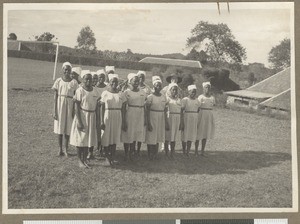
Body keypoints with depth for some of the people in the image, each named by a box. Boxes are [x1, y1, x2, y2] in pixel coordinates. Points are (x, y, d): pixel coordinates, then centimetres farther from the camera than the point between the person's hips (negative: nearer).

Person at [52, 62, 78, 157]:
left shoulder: (74, 82, -1)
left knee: (67, 128, 5)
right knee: (60, 128, 7)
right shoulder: (58, 81, 0)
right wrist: (54, 111, -3)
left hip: (69, 106, 0)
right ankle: (60, 149, 17)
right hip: (60, 105, 0)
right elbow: (55, 96, 1)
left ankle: (66, 150, 16)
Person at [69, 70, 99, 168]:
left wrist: (97, 119, 9)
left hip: (91, 117, 5)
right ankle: (80, 160, 17)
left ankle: (85, 159, 23)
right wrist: (79, 121, -17)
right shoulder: (79, 91, -12)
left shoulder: (95, 91, 3)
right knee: (80, 139, 4)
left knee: (88, 138, 11)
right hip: (82, 117, -5)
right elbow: (77, 107, -13)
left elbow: (96, 106, 10)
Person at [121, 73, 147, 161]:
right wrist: (123, 120, -9)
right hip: (130, 116, -4)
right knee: (128, 135, 2)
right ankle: (126, 154, 13)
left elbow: (144, 106, 12)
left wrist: (145, 119, 9)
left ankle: (131, 154, 19)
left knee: (135, 136, 9)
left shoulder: (143, 93, 8)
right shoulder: (127, 92, -5)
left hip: (140, 117, 4)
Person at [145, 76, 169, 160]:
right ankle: (150, 155, 9)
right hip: (152, 119, -5)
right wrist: (148, 123, -14)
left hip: (161, 119, 5)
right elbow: (147, 111, -9)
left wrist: (166, 122, 9)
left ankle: (155, 154, 19)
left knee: (157, 137, 10)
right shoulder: (150, 97, -8)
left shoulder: (164, 97, 7)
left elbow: (165, 110, 11)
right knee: (151, 138, 0)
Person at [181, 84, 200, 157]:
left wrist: (198, 121, 10)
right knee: (185, 134, 2)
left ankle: (188, 152, 13)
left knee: (191, 135, 6)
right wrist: (182, 121, -13)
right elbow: (181, 110, -8)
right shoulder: (185, 100, -6)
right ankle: (184, 151, 15)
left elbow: (198, 110, 15)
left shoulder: (197, 100, 10)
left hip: (194, 119, 4)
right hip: (186, 118, -4)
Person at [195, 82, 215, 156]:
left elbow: (213, 105, 15)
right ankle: (196, 151, 11)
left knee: (205, 134, 9)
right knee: (199, 134, 0)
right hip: (201, 115, -5)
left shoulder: (212, 98, 7)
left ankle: (202, 151, 17)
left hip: (209, 116, 5)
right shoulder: (201, 97, -7)